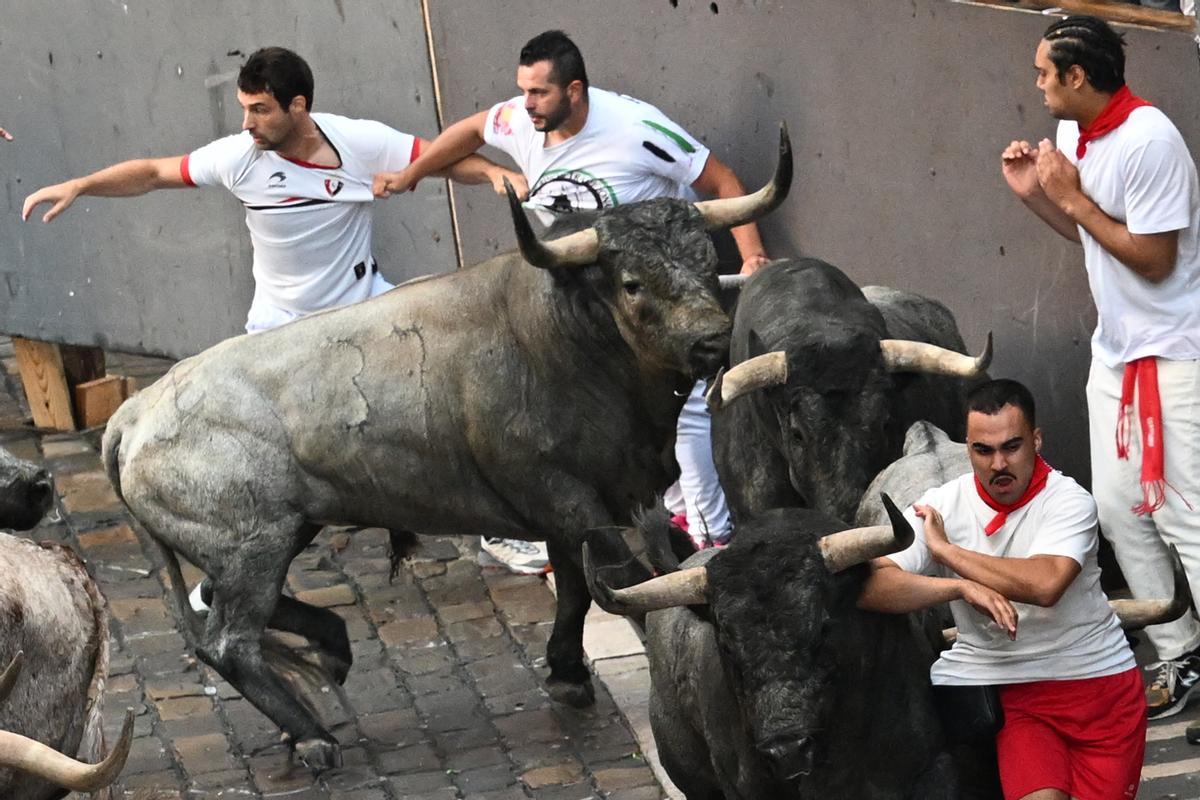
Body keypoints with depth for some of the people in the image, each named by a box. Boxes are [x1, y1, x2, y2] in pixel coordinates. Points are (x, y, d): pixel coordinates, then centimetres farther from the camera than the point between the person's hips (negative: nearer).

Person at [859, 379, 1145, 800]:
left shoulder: (1070, 501, -11)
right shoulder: (941, 506, -4)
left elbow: (1045, 584, -30)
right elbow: (868, 588, -15)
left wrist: (944, 549, -20)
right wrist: (962, 587, -28)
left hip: (1096, 675, 0)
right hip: (1012, 688, 0)